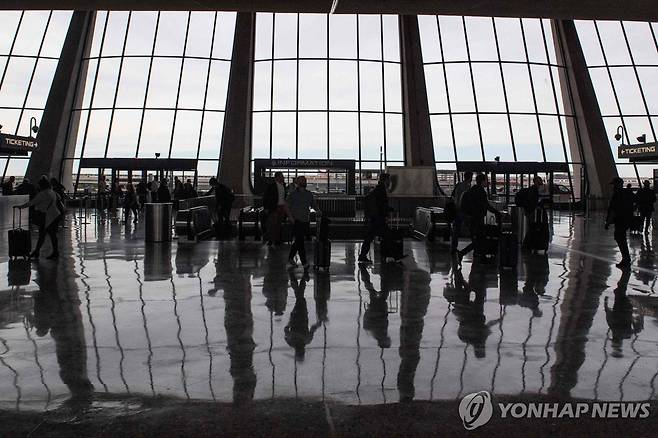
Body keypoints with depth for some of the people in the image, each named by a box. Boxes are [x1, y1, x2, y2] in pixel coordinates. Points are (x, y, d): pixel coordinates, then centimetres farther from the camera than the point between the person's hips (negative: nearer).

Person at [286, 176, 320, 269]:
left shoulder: (309, 194, 13)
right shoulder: (292, 194, 0)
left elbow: (314, 204, 11)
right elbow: (287, 207, -1)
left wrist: (317, 210, -9)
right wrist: (291, 217, -13)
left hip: (305, 221, 5)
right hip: (296, 221, -5)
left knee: (298, 241, 10)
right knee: (300, 241, -9)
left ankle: (290, 258, 25)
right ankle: (304, 262, -7)